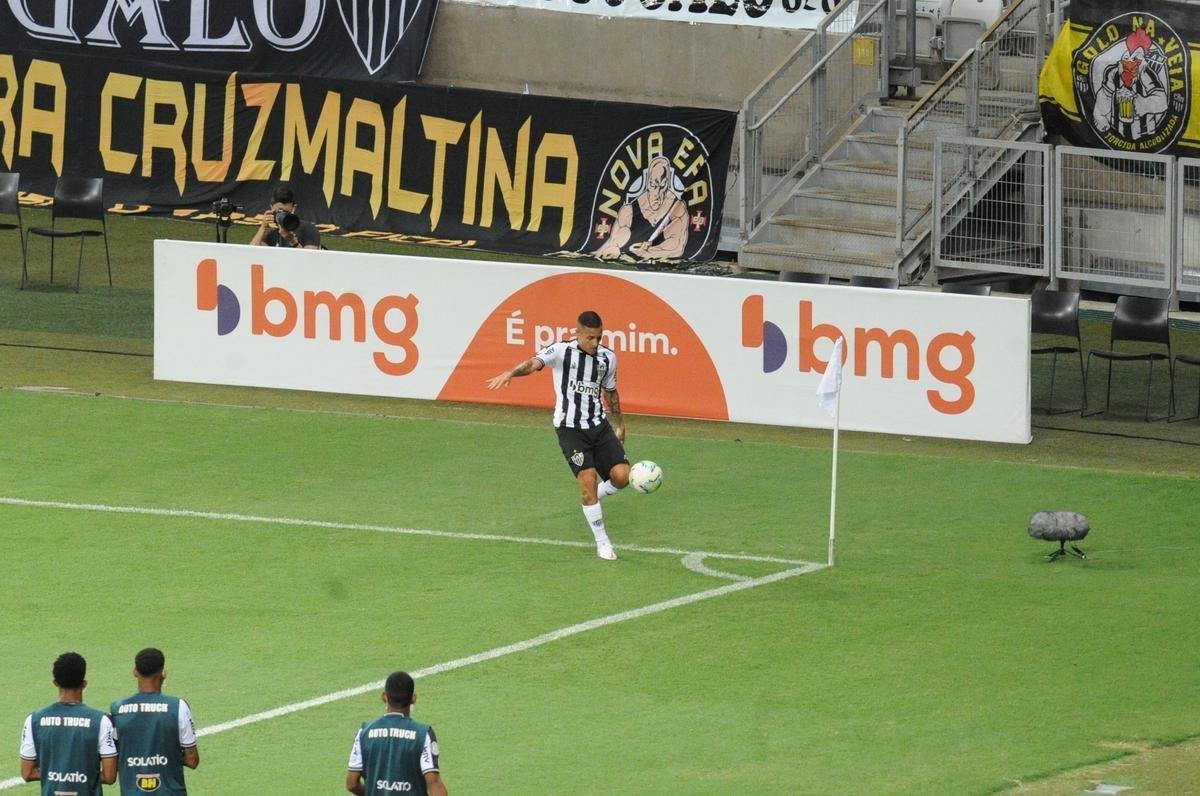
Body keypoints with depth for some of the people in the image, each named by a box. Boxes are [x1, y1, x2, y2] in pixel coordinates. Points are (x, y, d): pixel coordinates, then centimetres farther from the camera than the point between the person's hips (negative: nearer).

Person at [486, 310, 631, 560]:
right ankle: (602, 543, 0)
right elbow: (535, 362, -31)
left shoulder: (608, 357, 4)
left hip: (599, 426, 5)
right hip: (570, 428, -5)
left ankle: (592, 499, 26)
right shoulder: (562, 351, -12)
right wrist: (510, 374, -50)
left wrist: (619, 424, 30)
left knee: (621, 476, -9)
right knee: (588, 478, -14)